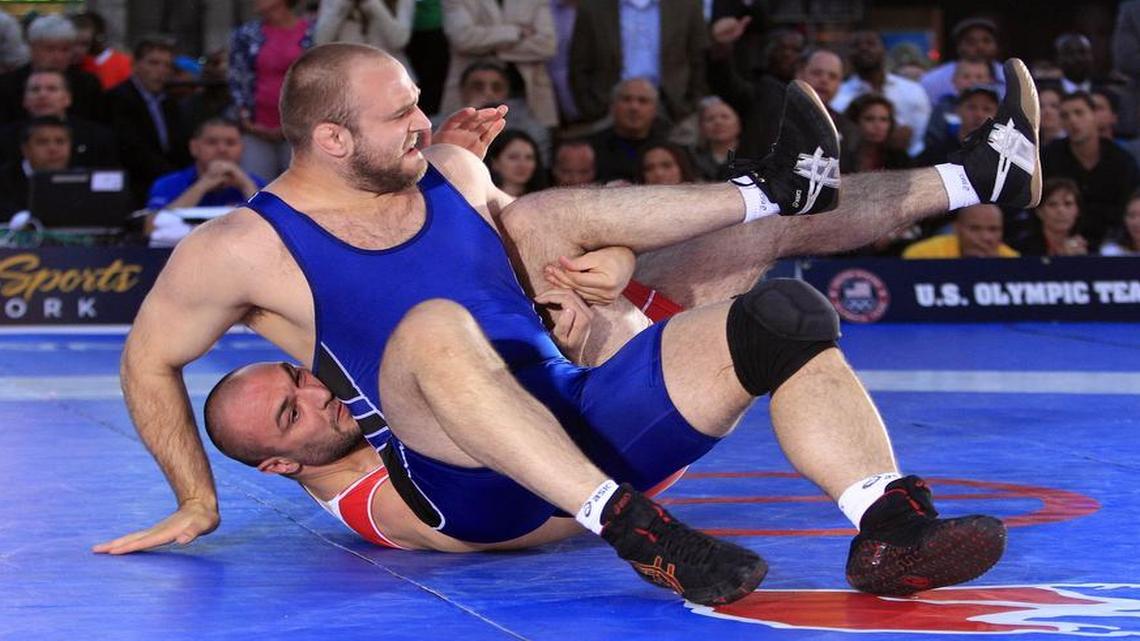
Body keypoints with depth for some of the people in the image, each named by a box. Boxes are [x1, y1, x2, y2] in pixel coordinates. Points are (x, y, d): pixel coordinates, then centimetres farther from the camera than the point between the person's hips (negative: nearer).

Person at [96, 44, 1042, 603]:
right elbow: (148, 362, 9)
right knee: (434, 327, -39)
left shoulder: (451, 175, 14)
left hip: (576, 418, 6)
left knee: (779, 319, -13)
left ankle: (890, 530, -32)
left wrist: (583, 268, 12)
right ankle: (638, 533, -48)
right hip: (465, 480, -6)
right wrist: (199, 504, 9)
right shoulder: (244, 250, -2)